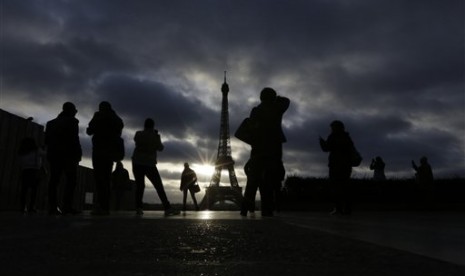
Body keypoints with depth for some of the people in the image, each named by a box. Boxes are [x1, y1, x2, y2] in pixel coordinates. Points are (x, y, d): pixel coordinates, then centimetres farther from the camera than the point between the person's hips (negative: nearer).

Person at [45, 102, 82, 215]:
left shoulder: (51, 123, 19)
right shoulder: (71, 121, -2)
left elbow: (46, 140, 15)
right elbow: (74, 139, -12)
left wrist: (51, 152, 21)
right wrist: (78, 154, -11)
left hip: (53, 154, 7)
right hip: (68, 154, -7)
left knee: (54, 180, 5)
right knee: (71, 180, -7)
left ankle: (52, 207, -1)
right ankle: (67, 206, -16)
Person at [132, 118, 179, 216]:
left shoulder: (138, 134, 1)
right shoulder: (155, 136, -5)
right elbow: (160, 148, 6)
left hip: (137, 163, 3)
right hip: (149, 164, -3)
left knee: (139, 186, 9)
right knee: (159, 186, -2)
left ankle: (138, 208, -1)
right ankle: (167, 208, -8)